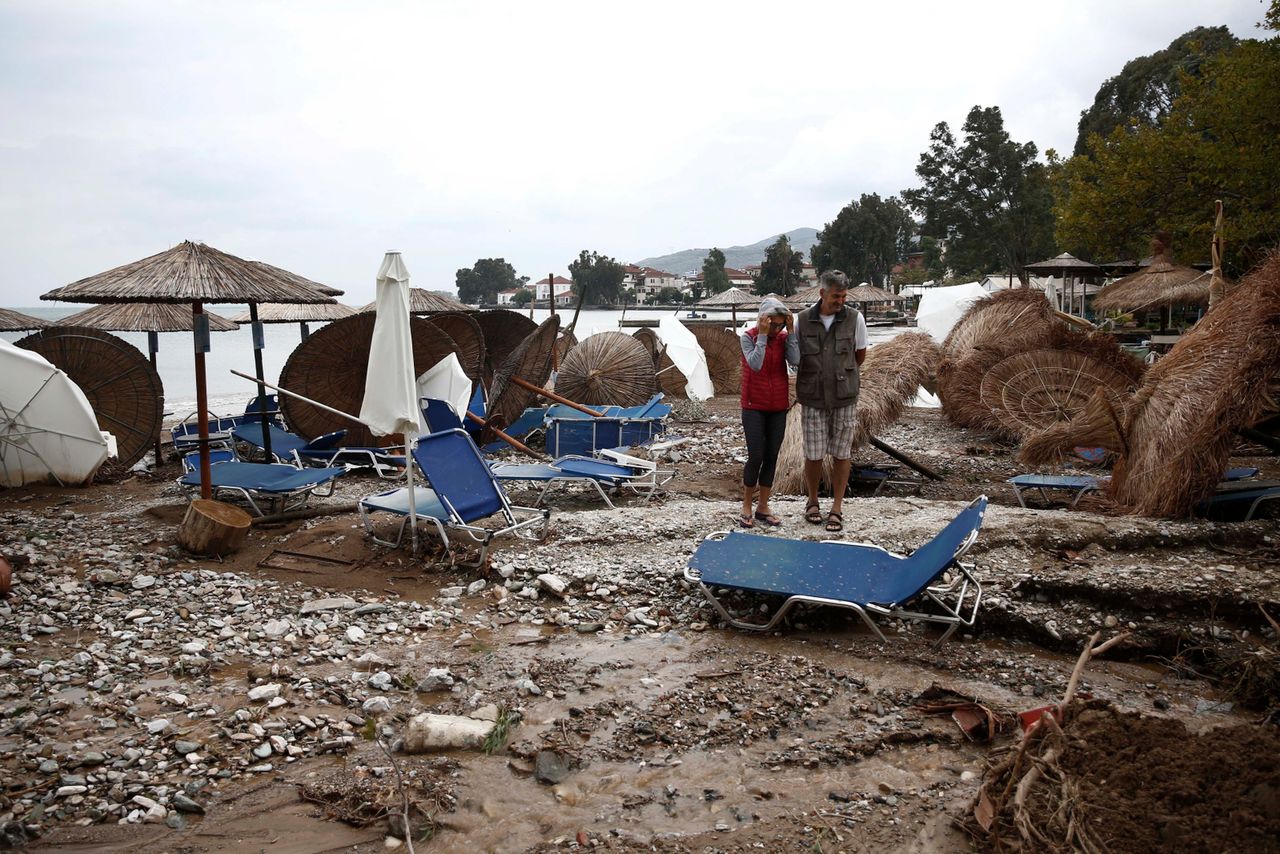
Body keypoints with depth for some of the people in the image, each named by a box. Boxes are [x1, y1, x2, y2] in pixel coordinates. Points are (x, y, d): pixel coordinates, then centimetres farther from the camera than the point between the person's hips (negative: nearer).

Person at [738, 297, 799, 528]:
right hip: (754, 407, -4)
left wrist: (790, 332, -16)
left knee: (771, 457, 7)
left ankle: (763, 507, 17)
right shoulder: (748, 337, -8)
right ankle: (747, 507, 9)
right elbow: (755, 364, -23)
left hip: (778, 408, 4)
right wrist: (763, 335, -23)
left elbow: (795, 361, -16)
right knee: (756, 456, -7)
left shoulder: (784, 337, 0)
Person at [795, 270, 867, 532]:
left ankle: (837, 508, 17)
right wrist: (815, 375, 11)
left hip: (844, 397, 0)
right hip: (812, 399, 0)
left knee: (841, 454, 5)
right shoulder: (803, 320, -3)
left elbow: (860, 355, 10)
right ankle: (812, 502, 25)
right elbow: (795, 357, 10)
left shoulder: (854, 318, -4)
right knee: (813, 454, 4)